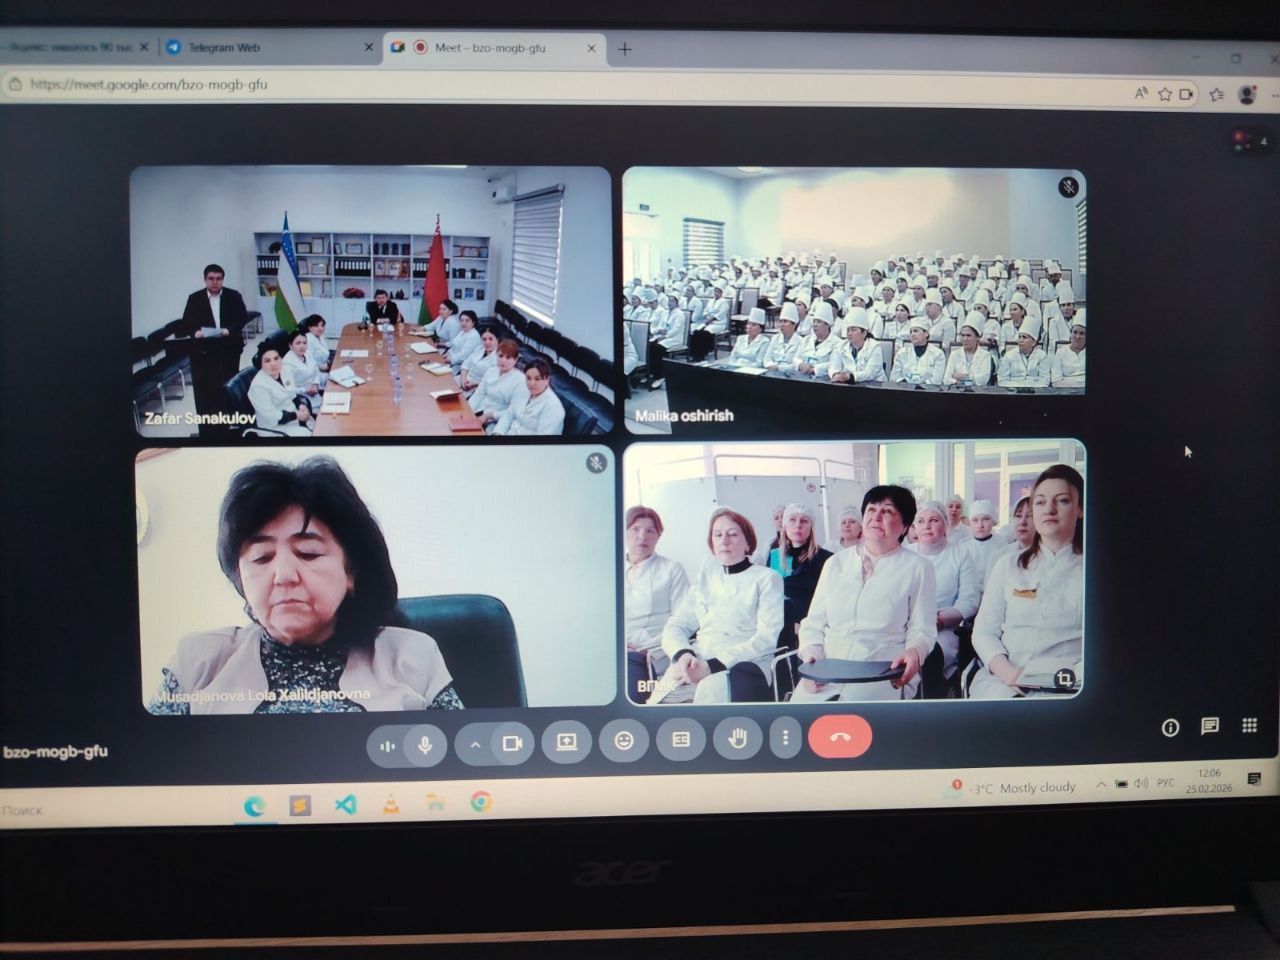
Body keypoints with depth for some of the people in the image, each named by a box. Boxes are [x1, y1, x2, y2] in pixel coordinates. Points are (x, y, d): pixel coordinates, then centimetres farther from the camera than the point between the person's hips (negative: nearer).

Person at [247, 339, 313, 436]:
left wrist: (303, 406, -8)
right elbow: (271, 417, -24)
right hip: (275, 426, -8)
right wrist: (296, 415, -21)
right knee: (308, 434, -22)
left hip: (295, 415, 8)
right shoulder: (259, 385, -23)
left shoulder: (284, 372, 1)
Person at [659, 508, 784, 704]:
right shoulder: (705, 578, 21)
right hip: (697, 662, 4)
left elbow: (766, 638, -5)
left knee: (711, 690, -38)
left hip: (746, 663, -3)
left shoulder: (767, 578, 8)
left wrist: (712, 666, -16)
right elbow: (675, 627, 15)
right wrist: (683, 654, -10)